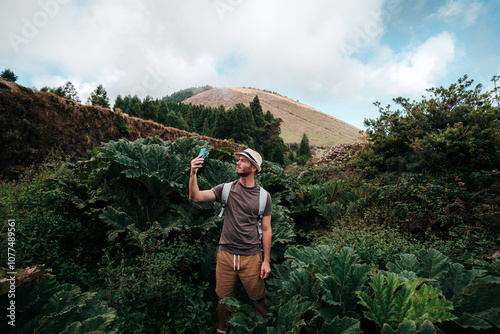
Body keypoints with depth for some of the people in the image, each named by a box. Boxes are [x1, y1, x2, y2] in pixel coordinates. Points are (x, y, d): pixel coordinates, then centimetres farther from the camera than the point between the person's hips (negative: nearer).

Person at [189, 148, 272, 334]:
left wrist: (266, 261, -2)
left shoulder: (263, 196, -4)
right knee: (224, 299, 18)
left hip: (251, 257, -1)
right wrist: (193, 174, -26)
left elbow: (266, 230, -1)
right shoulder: (226, 189, -3)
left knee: (259, 299, 14)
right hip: (226, 255, 1)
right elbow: (195, 197, -11)